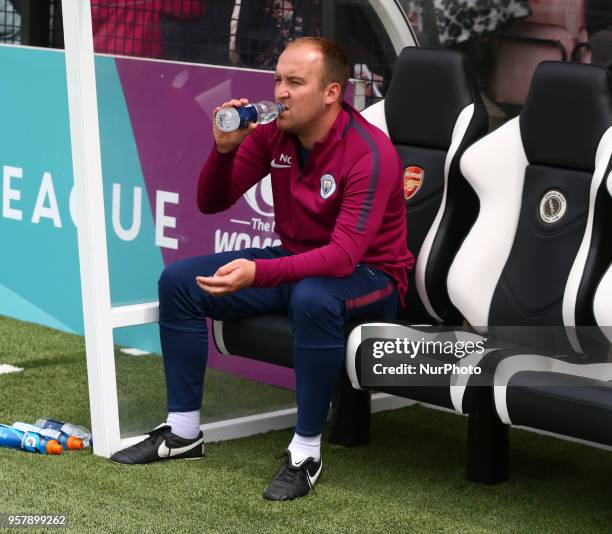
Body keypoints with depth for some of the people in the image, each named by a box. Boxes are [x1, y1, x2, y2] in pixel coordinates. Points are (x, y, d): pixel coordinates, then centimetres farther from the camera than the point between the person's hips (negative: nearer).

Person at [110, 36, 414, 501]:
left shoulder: (369, 153, -25)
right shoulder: (272, 132, -5)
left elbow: (343, 256, -33)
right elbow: (212, 203, 2)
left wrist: (258, 274, -45)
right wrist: (224, 149, -19)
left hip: (367, 276, -7)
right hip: (295, 262, 7)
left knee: (313, 299, -41)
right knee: (178, 281, -6)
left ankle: (306, 451, -26)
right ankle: (183, 432, 3)